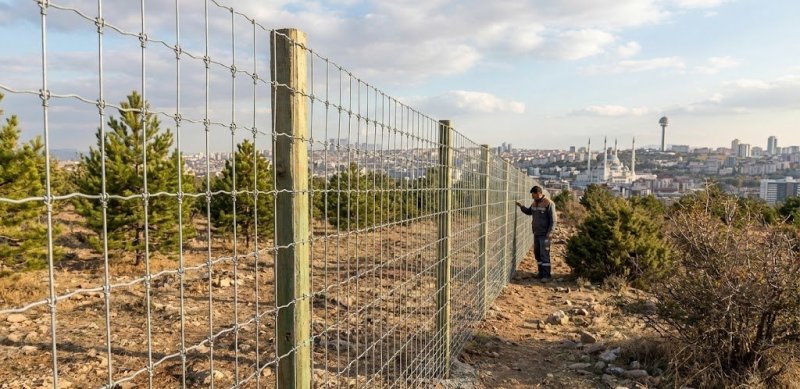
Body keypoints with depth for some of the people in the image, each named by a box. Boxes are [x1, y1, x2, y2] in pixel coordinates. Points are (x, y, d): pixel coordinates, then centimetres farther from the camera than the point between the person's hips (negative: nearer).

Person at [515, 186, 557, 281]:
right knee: (537, 253, 12)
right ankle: (541, 272, 23)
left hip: (544, 234, -8)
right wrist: (521, 206, 10)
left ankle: (546, 275, 0)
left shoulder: (548, 203, -14)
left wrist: (550, 233, -18)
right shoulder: (534, 203, 9)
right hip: (536, 233, 8)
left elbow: (553, 220, -14)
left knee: (544, 254, -6)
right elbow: (529, 212, 27)